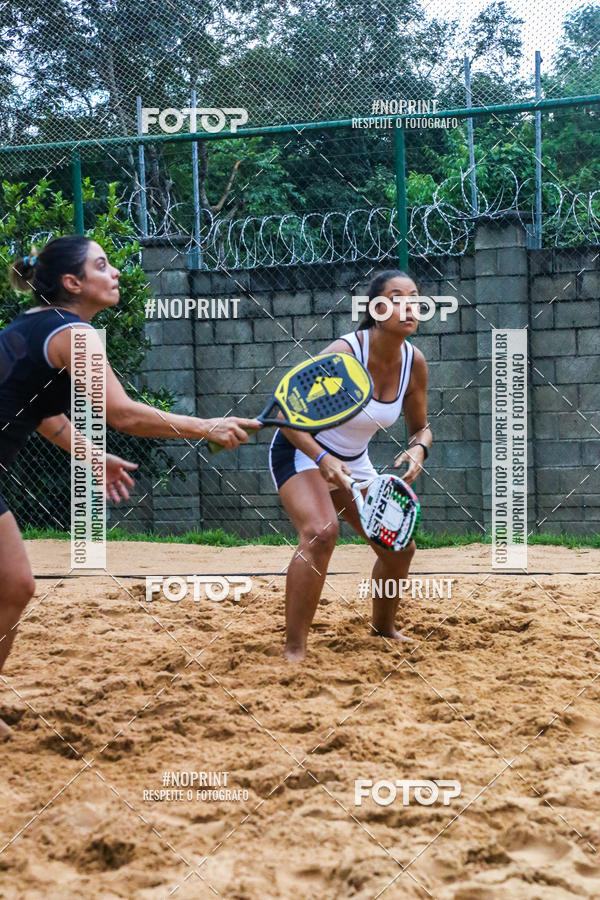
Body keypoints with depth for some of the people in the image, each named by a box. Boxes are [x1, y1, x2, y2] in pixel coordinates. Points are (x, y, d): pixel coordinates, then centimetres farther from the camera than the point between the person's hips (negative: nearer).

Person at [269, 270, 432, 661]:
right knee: (321, 532, -33)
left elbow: (421, 427, 3)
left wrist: (419, 449, -20)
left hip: (353, 461, 7)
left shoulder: (414, 363, -11)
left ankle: (384, 625, 37)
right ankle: (294, 650, -26)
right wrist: (322, 459, -38)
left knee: (400, 547, 8)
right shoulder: (344, 353, -29)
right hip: (301, 451, -7)